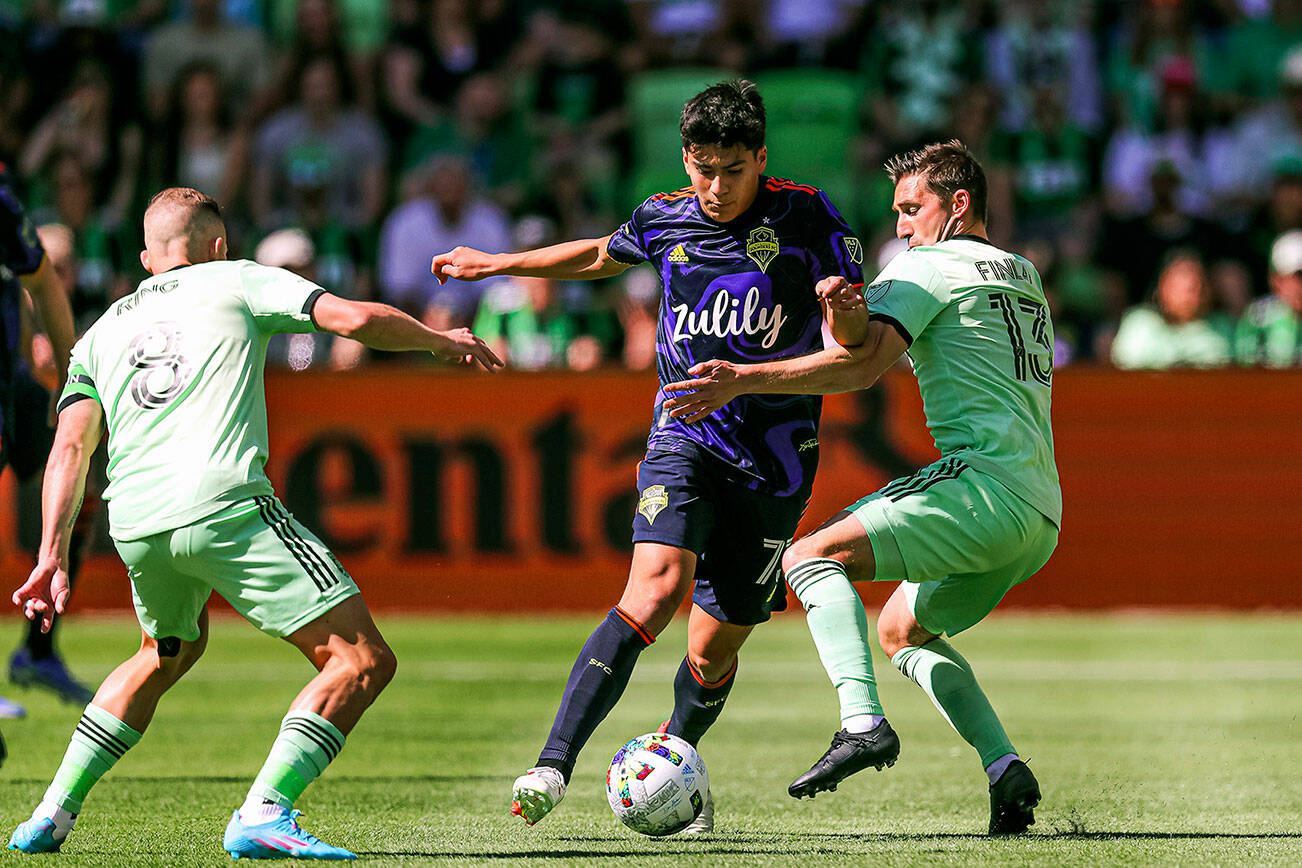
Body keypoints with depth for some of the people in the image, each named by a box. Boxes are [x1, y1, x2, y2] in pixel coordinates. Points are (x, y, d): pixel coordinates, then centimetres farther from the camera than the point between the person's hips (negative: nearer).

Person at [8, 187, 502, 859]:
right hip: (225, 507, -6)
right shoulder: (238, 282, 15)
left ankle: (55, 811, 28)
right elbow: (354, 319, 3)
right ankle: (263, 812, -20)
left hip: (133, 526, 6)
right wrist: (441, 342, 19)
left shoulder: (100, 333, 26)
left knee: (170, 651, 35)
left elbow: (70, 446, 14)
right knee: (362, 661, -4)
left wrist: (53, 555, 10)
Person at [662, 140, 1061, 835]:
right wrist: (856, 308, 2)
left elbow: (861, 365, -15)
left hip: (985, 484, -9)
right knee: (902, 629, 23)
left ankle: (863, 723, -30)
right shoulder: (1025, 278, 27)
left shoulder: (929, 265, 0)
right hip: (1042, 511, 9)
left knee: (812, 557, -11)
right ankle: (1005, 770, 6)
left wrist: (745, 379, -20)